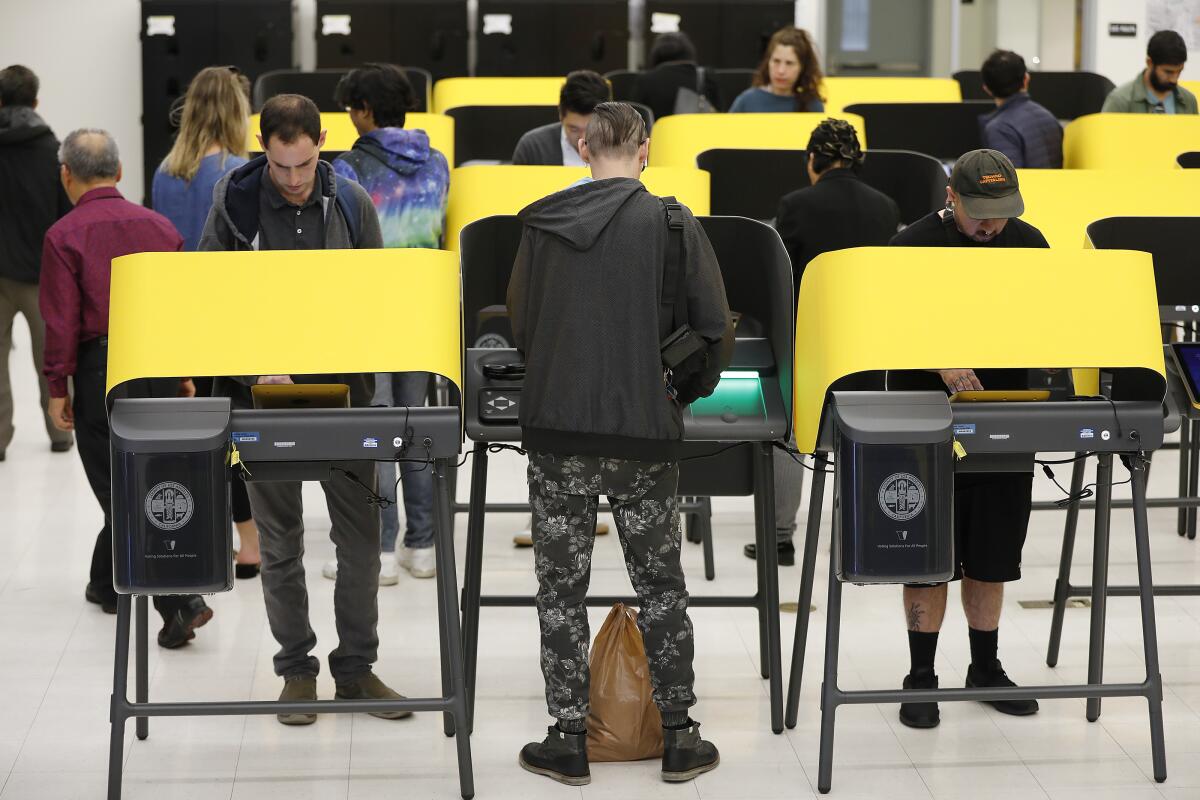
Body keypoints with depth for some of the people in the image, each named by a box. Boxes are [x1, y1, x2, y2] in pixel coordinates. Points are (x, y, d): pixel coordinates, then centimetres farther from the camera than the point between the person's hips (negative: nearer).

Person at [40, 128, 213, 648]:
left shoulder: (65, 235, -8)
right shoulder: (158, 226, 6)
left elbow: (62, 319, -10)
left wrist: (57, 389, -3)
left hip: (102, 368, -5)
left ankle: (180, 601, -13)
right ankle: (108, 582, 35)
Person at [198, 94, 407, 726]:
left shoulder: (351, 203, 0)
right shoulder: (234, 204, -5)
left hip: (343, 388, 1)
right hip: (263, 391, -1)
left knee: (360, 533, 3)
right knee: (279, 539, 5)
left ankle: (356, 666, 15)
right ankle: (296, 668, 16)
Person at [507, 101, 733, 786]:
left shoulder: (542, 225, 0)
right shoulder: (674, 226, -6)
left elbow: (519, 322, 7)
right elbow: (717, 328, -6)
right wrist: (687, 391, 12)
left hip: (556, 426, 1)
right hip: (643, 428, -1)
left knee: (562, 586, 9)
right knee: (661, 583, 12)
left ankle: (569, 741, 11)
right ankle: (679, 739, 15)